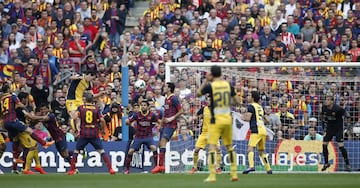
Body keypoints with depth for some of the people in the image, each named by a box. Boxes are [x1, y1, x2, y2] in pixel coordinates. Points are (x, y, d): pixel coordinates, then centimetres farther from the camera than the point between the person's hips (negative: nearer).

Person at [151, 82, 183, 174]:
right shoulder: (166, 99, 18)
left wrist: (172, 118, -17)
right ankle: (161, 165, 15)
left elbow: (181, 111, -11)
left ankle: (160, 165, -24)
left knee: (163, 141, -20)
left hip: (171, 125, -10)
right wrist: (161, 123, 24)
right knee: (160, 144, 9)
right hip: (165, 124, 10)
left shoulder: (174, 98, -9)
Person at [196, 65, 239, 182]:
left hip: (216, 120, -4)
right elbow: (236, 100, 10)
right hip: (228, 119, 4)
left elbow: (198, 93, 8)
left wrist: (206, 81, 12)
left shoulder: (210, 86, -8)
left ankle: (212, 176, -15)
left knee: (212, 147, -6)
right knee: (229, 146, 17)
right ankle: (234, 173, 18)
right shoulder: (228, 85, 3)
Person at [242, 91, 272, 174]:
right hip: (263, 130, 8)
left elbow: (248, 118, -12)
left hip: (256, 130, -8)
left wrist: (243, 118, 9)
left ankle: (251, 166, -35)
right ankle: (268, 169, 18)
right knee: (261, 151, 18)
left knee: (250, 148, -16)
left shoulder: (251, 106, -3)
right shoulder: (260, 107, 22)